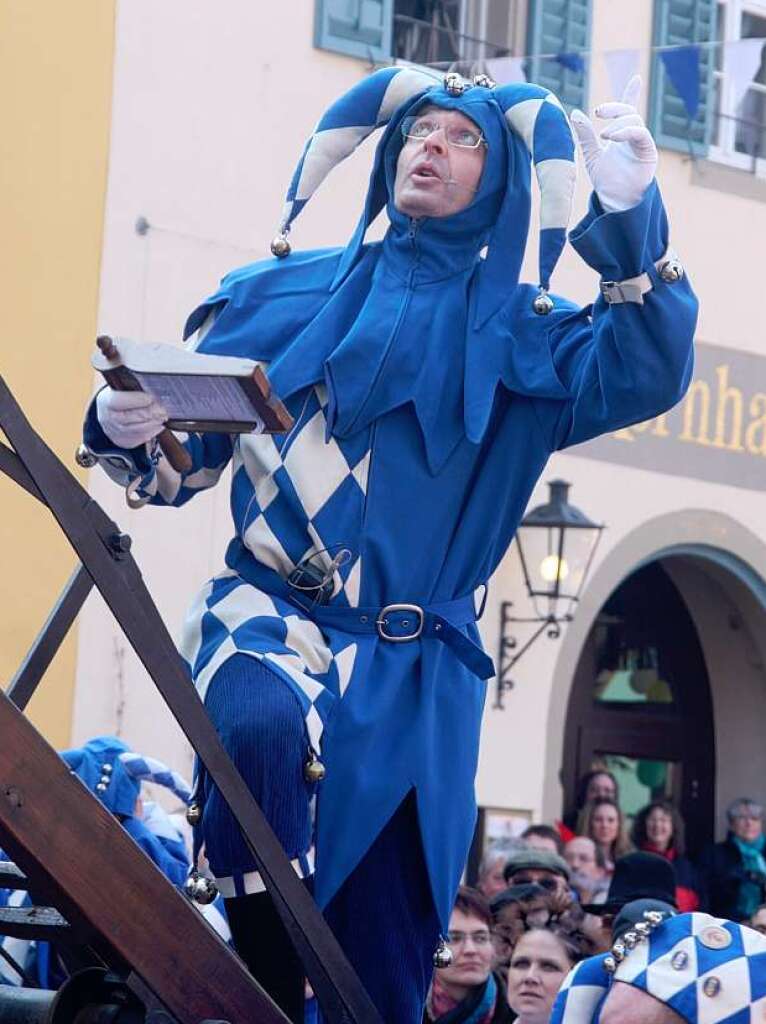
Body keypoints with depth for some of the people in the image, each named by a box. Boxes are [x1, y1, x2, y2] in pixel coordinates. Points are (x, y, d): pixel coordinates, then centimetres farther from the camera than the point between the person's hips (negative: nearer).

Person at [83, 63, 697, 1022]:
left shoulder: (516, 333, 9)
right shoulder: (292, 292, 12)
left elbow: (644, 378, -11)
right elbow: (184, 460, 11)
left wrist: (629, 217, -23)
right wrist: (125, 429, -13)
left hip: (413, 666, 1)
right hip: (269, 611, 0)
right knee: (261, 723, -36)